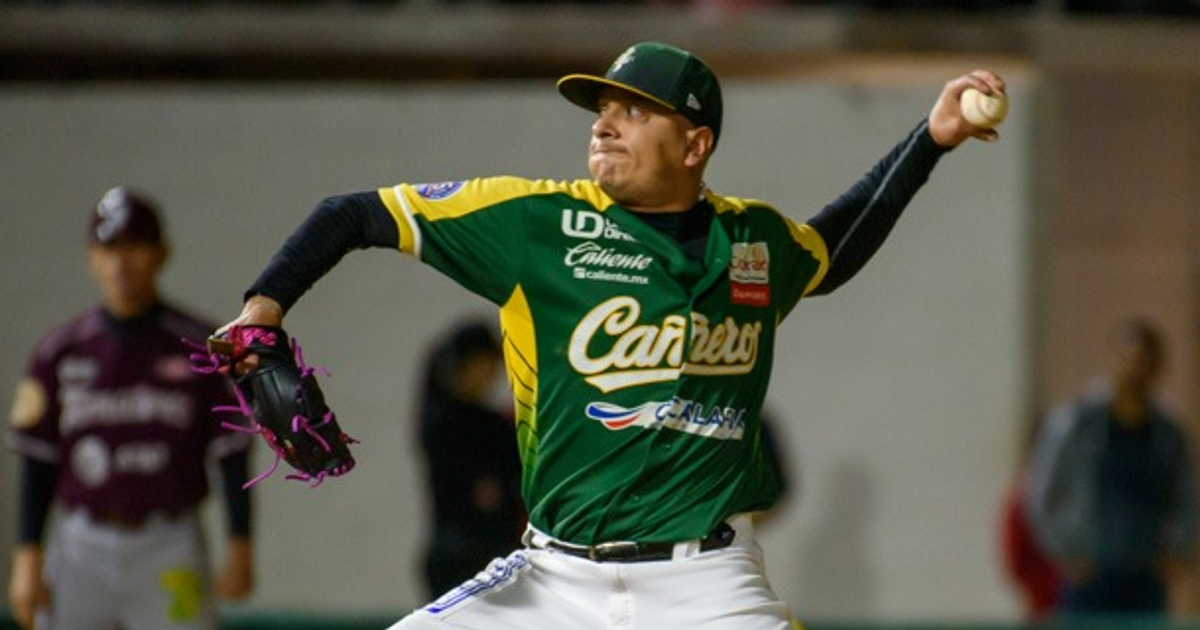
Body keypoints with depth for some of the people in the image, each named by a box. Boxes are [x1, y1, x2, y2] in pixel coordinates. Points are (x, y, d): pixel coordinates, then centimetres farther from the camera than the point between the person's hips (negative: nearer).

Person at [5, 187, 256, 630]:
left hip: (171, 545, -2)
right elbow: (34, 461, 6)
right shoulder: (60, 352, 6)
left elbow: (233, 454, 2)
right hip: (81, 547, 2)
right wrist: (27, 558, -1)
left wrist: (240, 548, -4)